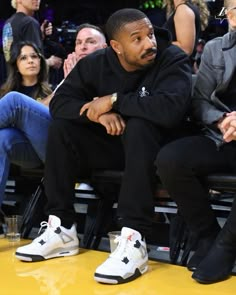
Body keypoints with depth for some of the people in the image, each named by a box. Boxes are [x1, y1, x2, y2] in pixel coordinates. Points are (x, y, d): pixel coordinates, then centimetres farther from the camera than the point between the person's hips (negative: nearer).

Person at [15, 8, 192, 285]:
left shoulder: (172, 59, -19)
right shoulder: (95, 64, -5)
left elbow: (171, 108, -36)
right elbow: (59, 102, -10)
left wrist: (115, 100, -27)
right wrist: (97, 113, -28)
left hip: (157, 148, -5)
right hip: (114, 144, 5)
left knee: (139, 125, -35)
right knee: (61, 126, -13)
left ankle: (133, 241, -42)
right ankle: (61, 229, -13)